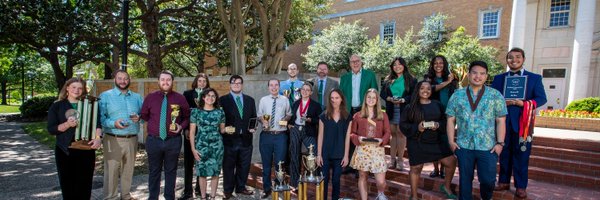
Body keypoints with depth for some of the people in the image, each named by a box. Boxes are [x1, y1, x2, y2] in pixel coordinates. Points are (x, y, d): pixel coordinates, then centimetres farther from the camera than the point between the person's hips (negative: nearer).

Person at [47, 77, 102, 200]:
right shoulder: (56, 106, 4)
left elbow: (97, 123, 1)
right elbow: (51, 129, -1)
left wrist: (97, 137, -18)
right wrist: (67, 124, -19)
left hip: (86, 150, 1)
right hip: (65, 151, -1)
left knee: (85, 184, 5)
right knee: (67, 185, 6)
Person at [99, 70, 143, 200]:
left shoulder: (137, 97, 12)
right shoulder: (105, 96, 0)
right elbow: (100, 117, -8)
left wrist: (139, 118, -11)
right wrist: (113, 123, -23)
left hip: (132, 139, 4)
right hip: (113, 140, -4)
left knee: (128, 170, 13)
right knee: (111, 171, -2)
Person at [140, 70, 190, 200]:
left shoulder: (180, 98, -2)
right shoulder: (150, 97, 1)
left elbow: (187, 117, 9)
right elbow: (144, 115, 15)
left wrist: (181, 126, -7)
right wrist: (154, 124, 5)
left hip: (173, 141, -1)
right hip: (153, 140, 1)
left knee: (171, 171, 12)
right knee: (154, 171, 14)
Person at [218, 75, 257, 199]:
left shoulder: (250, 100, 11)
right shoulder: (223, 100, 0)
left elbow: (253, 117, 13)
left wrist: (253, 127, -4)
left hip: (246, 138, 4)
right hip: (230, 138, -3)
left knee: (244, 166, 12)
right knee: (228, 166, 8)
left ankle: (240, 187, 28)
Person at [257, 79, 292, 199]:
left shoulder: (285, 100, 4)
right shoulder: (263, 100, 5)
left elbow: (289, 114, 12)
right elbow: (259, 115, 7)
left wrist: (286, 119, -8)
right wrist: (263, 121, -13)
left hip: (280, 135, -1)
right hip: (266, 135, 1)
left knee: (280, 163, 5)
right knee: (266, 164, 10)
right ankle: (267, 189, 25)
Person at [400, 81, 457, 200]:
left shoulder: (437, 105, 7)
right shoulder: (411, 107, -2)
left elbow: (445, 121, 9)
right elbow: (403, 124, -3)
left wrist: (438, 125, -13)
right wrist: (416, 127, -19)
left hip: (436, 141, 3)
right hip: (416, 143, -3)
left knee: (452, 162, 2)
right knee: (416, 168, 5)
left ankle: (446, 187, 28)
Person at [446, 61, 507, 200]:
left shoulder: (495, 95, 2)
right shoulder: (457, 95, 4)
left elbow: (501, 121, 1)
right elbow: (451, 120, 4)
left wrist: (500, 143, -5)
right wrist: (451, 141, -2)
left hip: (488, 146, -1)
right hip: (463, 146, 1)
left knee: (488, 179, 4)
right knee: (465, 178, 11)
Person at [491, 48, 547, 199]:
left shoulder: (534, 78, 3)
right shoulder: (499, 78, 9)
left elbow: (542, 98, -5)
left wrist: (524, 103, -20)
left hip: (522, 122, -2)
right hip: (503, 121, 2)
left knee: (521, 155, 2)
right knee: (504, 153, 10)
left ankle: (521, 186, 13)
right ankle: (504, 182, 22)